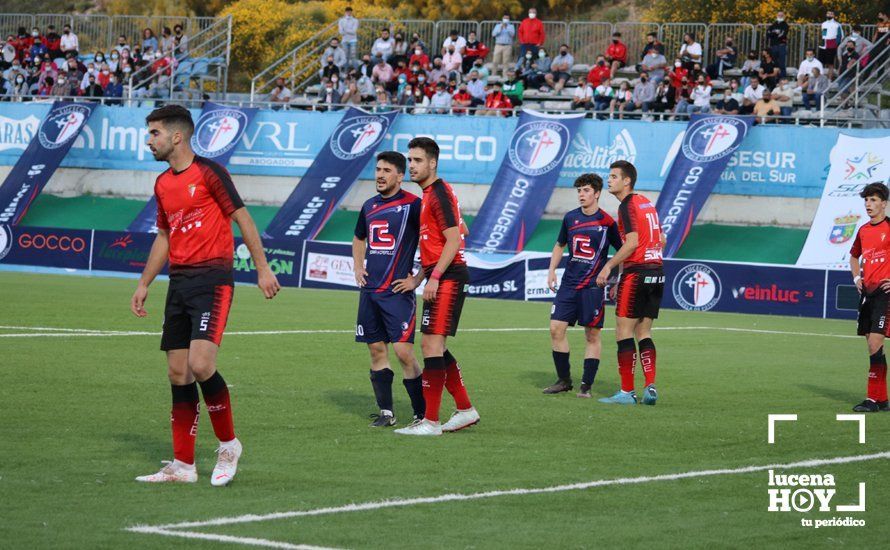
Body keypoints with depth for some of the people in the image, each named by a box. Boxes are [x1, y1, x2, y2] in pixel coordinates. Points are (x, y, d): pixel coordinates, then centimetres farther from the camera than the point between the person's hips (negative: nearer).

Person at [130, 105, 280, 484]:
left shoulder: (208, 173, -8)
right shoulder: (162, 184, 15)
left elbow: (242, 219, -6)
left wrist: (262, 269, -8)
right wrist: (144, 285, 22)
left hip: (212, 279, -8)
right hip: (179, 282, 8)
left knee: (200, 364, -20)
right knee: (178, 373, 5)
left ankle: (228, 444, -1)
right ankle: (183, 465, 10)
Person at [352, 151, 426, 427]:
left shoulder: (412, 204, -7)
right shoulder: (369, 206, 14)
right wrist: (358, 268, 16)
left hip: (398, 291, -7)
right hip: (370, 290, 7)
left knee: (403, 351, -11)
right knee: (376, 349, 7)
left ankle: (423, 414, -2)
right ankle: (386, 412, 13)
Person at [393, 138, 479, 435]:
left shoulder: (439, 193, -11)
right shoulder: (427, 195, 19)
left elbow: (453, 240, -19)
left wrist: (434, 277, -22)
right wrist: (416, 280, 21)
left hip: (447, 278, -11)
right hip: (439, 279, 11)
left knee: (432, 344, -13)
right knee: (433, 346, 14)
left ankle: (430, 422, -15)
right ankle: (465, 410, 22)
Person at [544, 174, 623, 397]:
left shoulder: (607, 222, -5)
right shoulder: (570, 218, 7)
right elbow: (559, 245, 21)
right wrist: (551, 271, 10)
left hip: (593, 286, -4)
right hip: (568, 284, 4)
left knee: (592, 335, -1)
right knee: (556, 329, -2)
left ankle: (586, 385, 6)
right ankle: (564, 380, 10)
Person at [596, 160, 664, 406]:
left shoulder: (627, 205, -10)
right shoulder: (647, 203, 16)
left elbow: (632, 242, -19)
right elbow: (660, 240, 20)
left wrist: (608, 266, -14)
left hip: (636, 273, -8)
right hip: (656, 273, 8)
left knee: (624, 332, -3)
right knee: (644, 333, 11)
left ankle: (627, 392, -5)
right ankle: (650, 388, 3)